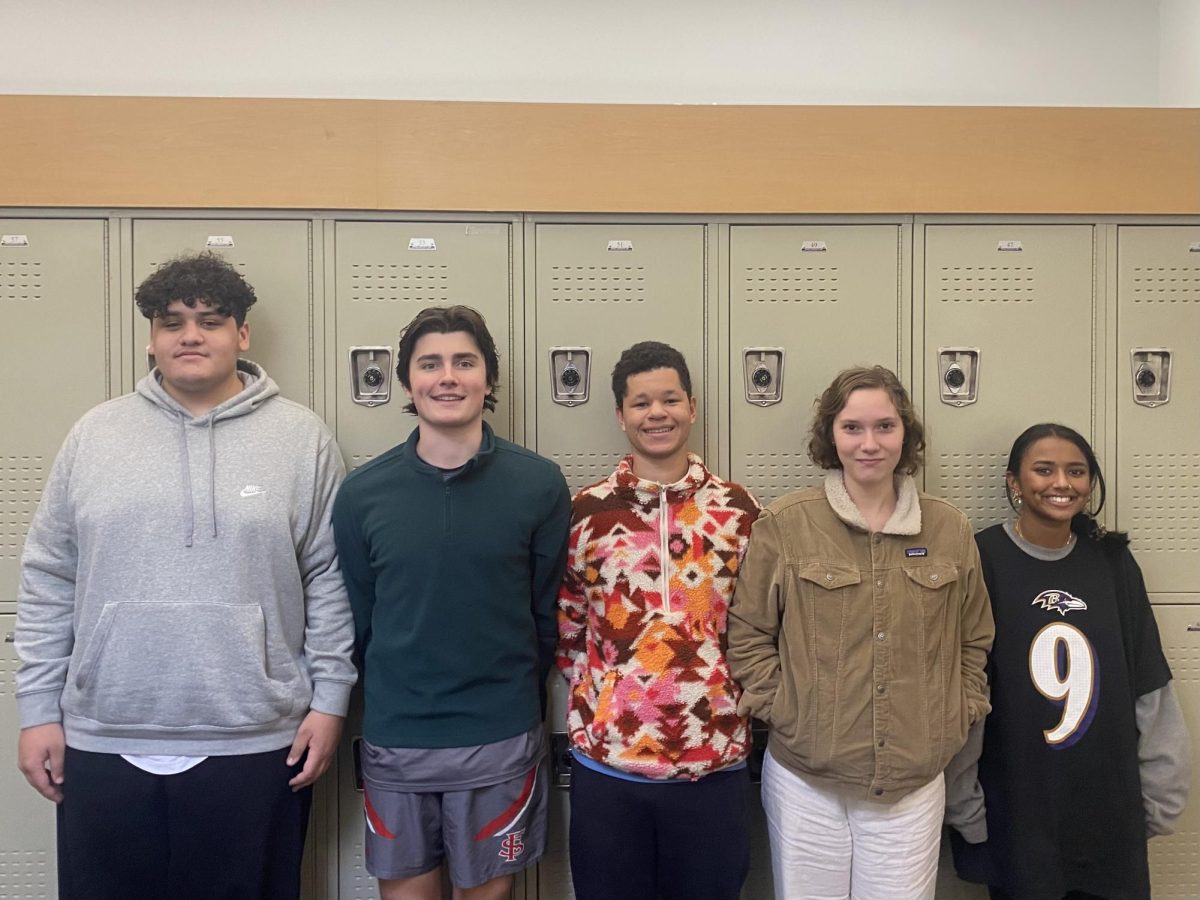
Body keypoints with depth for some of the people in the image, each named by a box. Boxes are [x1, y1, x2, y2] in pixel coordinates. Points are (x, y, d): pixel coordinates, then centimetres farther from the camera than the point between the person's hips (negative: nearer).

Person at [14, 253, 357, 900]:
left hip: (256, 745, -1)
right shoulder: (94, 435, 5)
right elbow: (48, 582, 7)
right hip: (103, 745, 2)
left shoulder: (302, 437, -1)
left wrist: (329, 699, -3)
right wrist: (38, 709, 5)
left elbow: (330, 580, -1)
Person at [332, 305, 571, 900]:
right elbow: (359, 619, 4)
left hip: (501, 740, -1)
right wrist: (394, 701, 8)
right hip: (394, 740, 1)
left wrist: (517, 701, 5)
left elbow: (547, 615, -1)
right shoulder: (361, 492, -4)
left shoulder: (540, 484, -8)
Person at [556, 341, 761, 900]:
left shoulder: (737, 510, 0)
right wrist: (600, 696, 1)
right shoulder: (587, 511, -1)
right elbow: (565, 627, 6)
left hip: (714, 761, 1)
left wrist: (730, 700, 4)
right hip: (607, 762, 0)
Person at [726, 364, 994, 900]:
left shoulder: (949, 529, 3)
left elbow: (974, 639, 14)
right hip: (804, 779, -2)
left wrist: (958, 717, 6)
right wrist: (778, 708, -7)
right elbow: (747, 633, -1)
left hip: (915, 780, 2)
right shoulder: (784, 523, -6)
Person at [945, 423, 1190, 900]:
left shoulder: (1114, 563, 2)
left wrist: (1162, 796, 7)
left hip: (1110, 814, 4)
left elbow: (1151, 690, 6)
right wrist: (963, 806, -9)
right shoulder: (982, 561, -11)